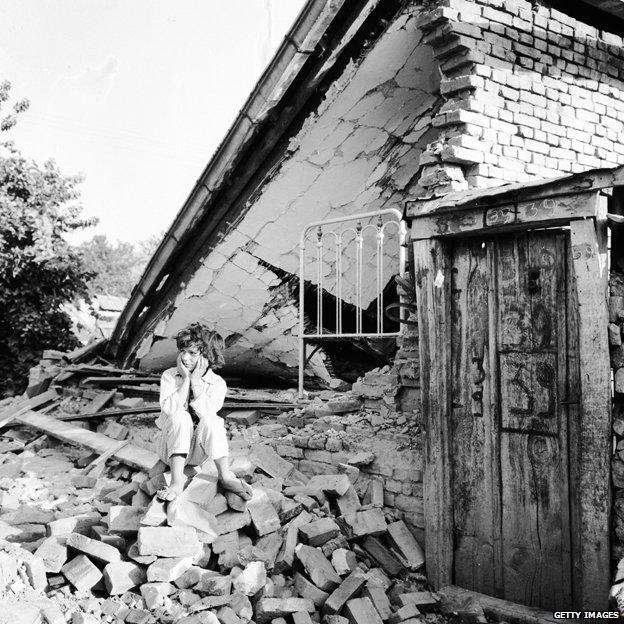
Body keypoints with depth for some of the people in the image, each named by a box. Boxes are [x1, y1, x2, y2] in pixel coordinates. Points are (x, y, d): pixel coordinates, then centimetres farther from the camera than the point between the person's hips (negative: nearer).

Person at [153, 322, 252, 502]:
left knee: (211, 421, -30)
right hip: (172, 446, 1)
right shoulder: (169, 376, -4)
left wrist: (196, 380, -20)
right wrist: (185, 379, -20)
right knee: (181, 417, -30)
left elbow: (206, 413, -22)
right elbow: (169, 410, -20)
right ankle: (177, 481, -35)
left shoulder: (217, 383, -5)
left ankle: (226, 476, -27)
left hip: (199, 451, 0)